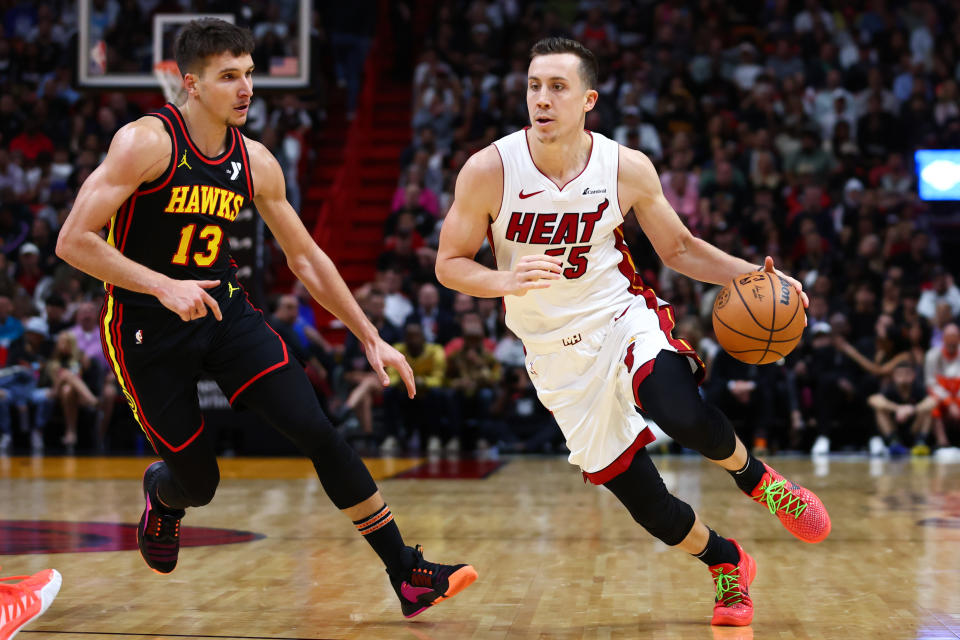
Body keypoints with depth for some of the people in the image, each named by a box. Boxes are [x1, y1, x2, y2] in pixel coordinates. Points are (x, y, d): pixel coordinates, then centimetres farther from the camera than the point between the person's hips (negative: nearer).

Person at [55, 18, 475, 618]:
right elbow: (73, 242, -20)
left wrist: (371, 337, 9)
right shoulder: (146, 142, -17)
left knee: (317, 430, -11)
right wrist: (164, 286, -29)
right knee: (199, 482, 2)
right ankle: (161, 493, 43)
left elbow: (306, 257, 11)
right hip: (147, 329, -4)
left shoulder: (256, 162, 1)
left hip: (225, 309, 4)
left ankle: (408, 574, -6)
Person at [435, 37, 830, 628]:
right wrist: (507, 281, -27)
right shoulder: (489, 171, -15)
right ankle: (728, 564, 31)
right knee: (641, 499, 1)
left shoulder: (628, 169, -10)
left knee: (682, 414, -33)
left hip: (624, 317, -1)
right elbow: (450, 265, -7)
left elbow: (679, 248, 4)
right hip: (558, 352, 1)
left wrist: (754, 276, -10)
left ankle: (757, 478, 1)